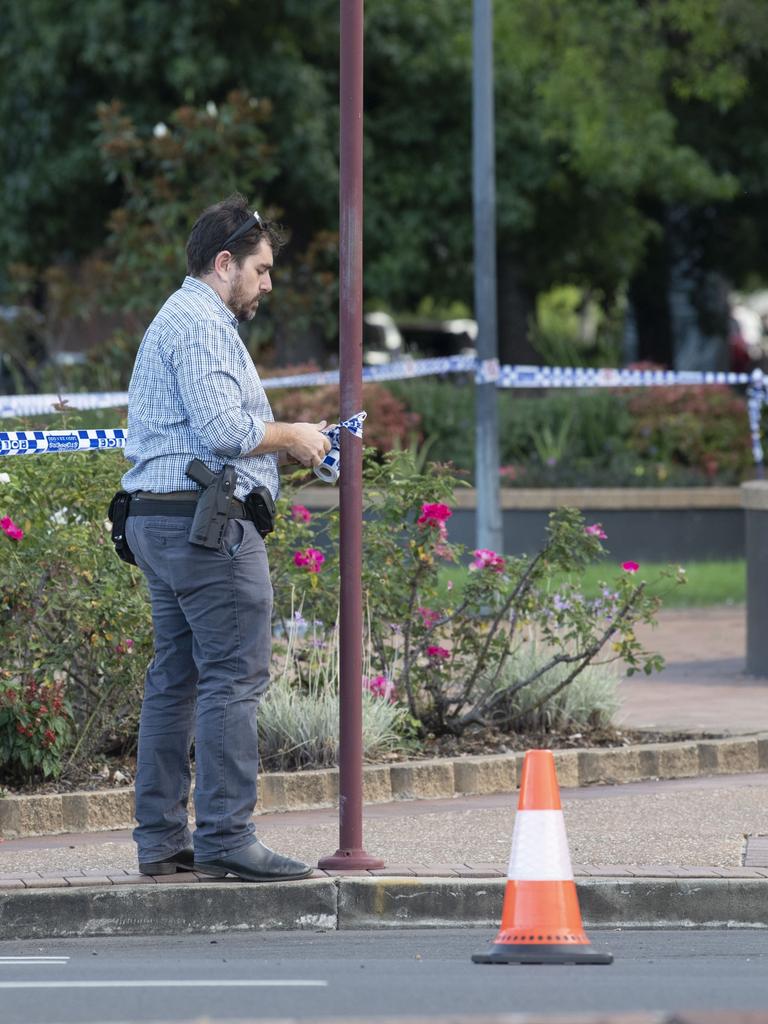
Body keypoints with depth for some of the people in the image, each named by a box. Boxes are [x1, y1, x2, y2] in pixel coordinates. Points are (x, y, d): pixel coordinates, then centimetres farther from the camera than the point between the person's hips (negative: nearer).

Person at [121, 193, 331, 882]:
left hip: (159, 519, 11)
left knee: (176, 677, 10)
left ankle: (162, 838, 11)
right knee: (235, 676, -10)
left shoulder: (176, 321, 24)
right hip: (208, 519, -11)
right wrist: (292, 437, -5)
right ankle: (226, 837, -12)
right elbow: (223, 429, -21)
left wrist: (287, 447, 17)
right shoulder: (201, 324, -11)